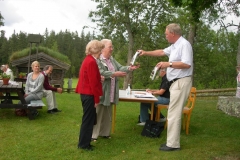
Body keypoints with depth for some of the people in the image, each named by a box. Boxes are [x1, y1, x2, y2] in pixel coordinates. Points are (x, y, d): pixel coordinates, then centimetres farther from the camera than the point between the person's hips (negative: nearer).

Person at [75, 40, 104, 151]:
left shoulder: (88, 60, 12)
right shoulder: (92, 62, -19)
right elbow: (93, 82, -20)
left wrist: (99, 78, 12)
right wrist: (96, 99, -16)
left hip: (86, 93, 10)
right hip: (89, 94, -10)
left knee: (89, 118, 17)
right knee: (88, 119, 1)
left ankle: (84, 142, 27)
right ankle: (84, 144, 12)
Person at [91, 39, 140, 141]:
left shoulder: (112, 59, 15)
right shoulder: (98, 60, -11)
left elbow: (120, 68, 8)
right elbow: (101, 73, -22)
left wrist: (130, 68, -10)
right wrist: (114, 74, -26)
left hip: (110, 93, 8)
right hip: (101, 93, -8)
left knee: (107, 114, 15)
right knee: (98, 114, -2)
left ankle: (105, 133, 26)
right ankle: (93, 135, 7)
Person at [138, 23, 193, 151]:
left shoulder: (184, 44, -14)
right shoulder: (174, 46, 16)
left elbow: (187, 64, -24)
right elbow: (162, 52, 29)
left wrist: (169, 64, -21)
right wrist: (146, 53, 27)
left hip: (181, 82, -10)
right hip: (176, 82, 10)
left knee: (174, 114, -8)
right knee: (174, 113, 12)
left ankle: (173, 144, -2)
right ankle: (173, 141, 19)